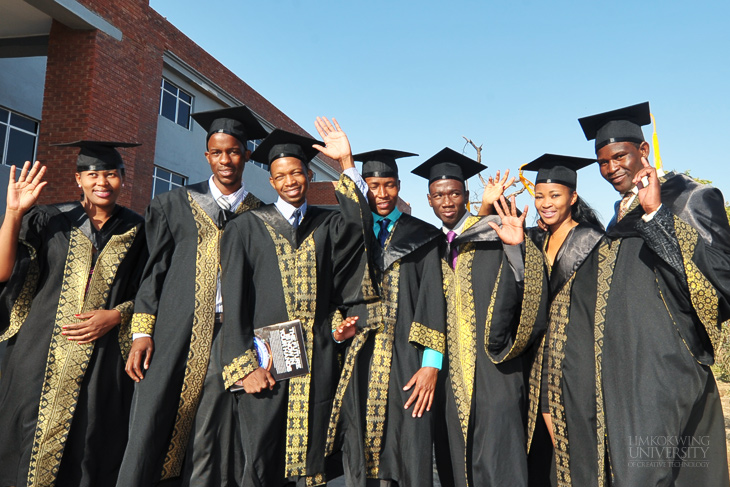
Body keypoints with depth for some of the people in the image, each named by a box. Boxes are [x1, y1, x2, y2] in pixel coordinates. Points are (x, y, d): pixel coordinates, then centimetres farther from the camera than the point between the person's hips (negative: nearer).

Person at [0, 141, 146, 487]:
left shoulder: (136, 232, 4)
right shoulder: (49, 221, 4)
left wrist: (115, 316, -10)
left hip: (103, 363, 0)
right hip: (41, 356, 1)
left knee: (87, 457, 5)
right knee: (29, 448, 6)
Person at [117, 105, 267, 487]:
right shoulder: (176, 204, 9)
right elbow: (154, 269, 7)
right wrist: (142, 332, -1)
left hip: (228, 337, 0)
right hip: (173, 337, 1)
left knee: (208, 448, 4)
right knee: (149, 437, 2)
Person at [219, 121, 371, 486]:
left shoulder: (328, 225, 12)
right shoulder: (248, 227, 5)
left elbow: (359, 227, -11)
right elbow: (233, 300, 0)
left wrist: (346, 162, -14)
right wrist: (244, 364, -7)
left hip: (318, 363, 2)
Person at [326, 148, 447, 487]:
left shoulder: (422, 237, 4)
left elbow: (433, 299, -4)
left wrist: (431, 363, -12)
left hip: (405, 360, -2)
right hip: (359, 358, 2)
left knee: (408, 454, 0)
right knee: (361, 455, 8)